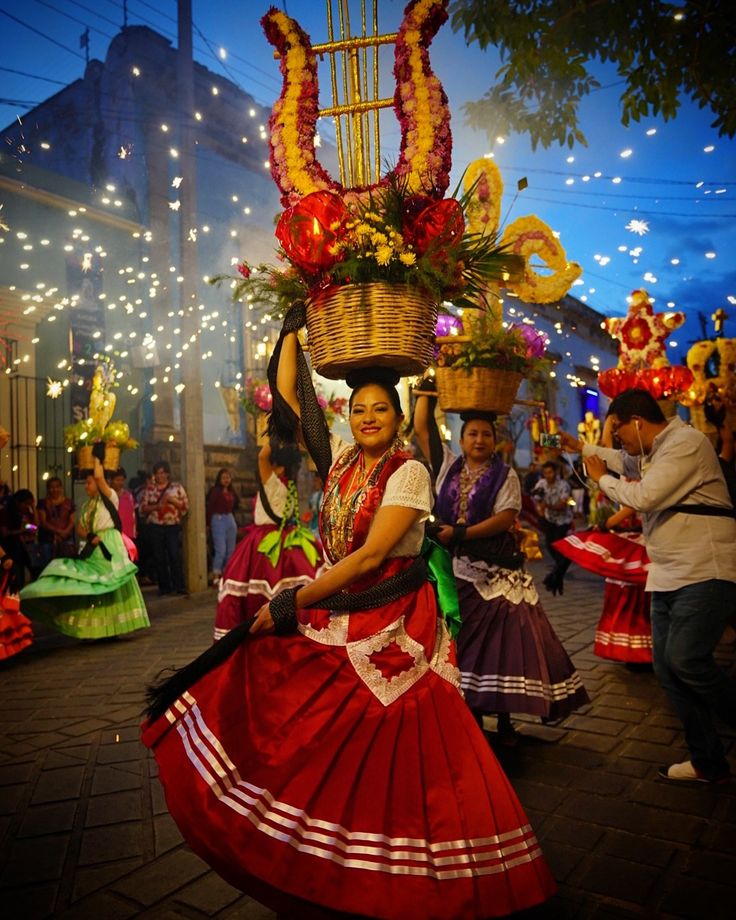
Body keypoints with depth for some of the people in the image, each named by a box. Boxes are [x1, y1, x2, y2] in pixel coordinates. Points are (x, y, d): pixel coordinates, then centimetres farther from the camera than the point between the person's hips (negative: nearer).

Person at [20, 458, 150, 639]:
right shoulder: (86, 506, 16)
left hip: (110, 547, -7)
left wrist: (97, 458, -6)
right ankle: (97, 627, 11)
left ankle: (112, 626, 3)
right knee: (93, 587, 5)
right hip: (93, 550, 7)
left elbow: (99, 476, -19)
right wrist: (89, 537, -10)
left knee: (111, 585, -4)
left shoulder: (110, 498, -3)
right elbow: (80, 529, 11)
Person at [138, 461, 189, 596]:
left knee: (175, 556, -8)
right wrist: (156, 506, -13)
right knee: (159, 557, 3)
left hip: (173, 525, -1)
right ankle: (164, 587, 12)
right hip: (155, 526, 1)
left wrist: (172, 500, -12)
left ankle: (179, 586, -1)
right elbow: (142, 508, 3)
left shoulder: (177, 487, 6)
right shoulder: (149, 489, 9)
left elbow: (186, 505, 1)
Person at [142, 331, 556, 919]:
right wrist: (292, 331, 12)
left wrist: (290, 605, -17)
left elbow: (369, 558, -19)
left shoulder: (409, 472, -12)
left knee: (379, 759, 1)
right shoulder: (341, 460, 5)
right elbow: (287, 396, 9)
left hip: (391, 627, -6)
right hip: (334, 615, 6)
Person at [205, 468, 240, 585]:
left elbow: (236, 504, 22)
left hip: (230, 520, 7)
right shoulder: (215, 491, -10)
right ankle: (216, 576, -7)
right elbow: (209, 507, -10)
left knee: (230, 550, 9)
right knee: (221, 550, -12)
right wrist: (209, 523, -9)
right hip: (218, 520, -6)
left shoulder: (231, 492, 8)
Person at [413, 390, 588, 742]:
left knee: (499, 642, -3)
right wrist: (426, 392, 9)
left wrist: (459, 533, -18)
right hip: (455, 571, 3)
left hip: (495, 573, -3)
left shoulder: (505, 475, 1)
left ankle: (505, 718, 9)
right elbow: (421, 428, 9)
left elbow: (505, 518, -12)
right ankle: (471, 715, 20)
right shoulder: (447, 465, 10)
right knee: (463, 643, 8)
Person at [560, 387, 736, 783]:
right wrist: (577, 446, 40)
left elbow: (644, 496, -22)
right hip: (668, 576, 10)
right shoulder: (652, 451, 17)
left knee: (685, 660, -20)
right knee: (668, 667, 5)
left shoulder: (686, 442, -14)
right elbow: (621, 460, 41)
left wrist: (601, 479, -5)